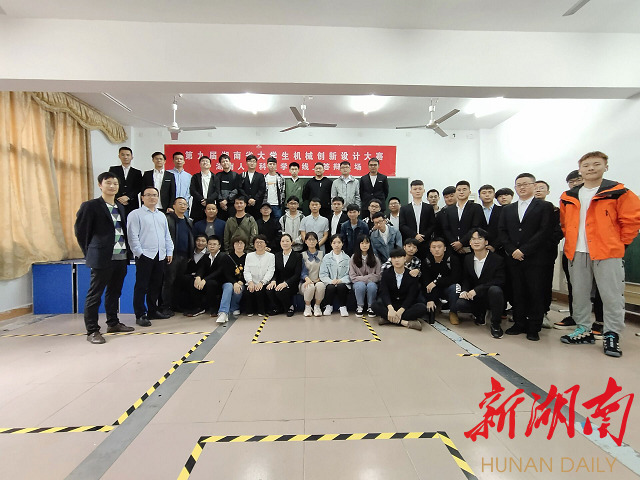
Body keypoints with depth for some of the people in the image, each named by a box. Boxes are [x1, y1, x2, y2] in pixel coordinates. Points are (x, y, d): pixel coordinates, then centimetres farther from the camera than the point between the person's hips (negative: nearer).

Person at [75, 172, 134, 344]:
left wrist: (127, 252, 9)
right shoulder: (90, 206, -4)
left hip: (121, 257, 6)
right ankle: (92, 331, 9)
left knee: (114, 292, 16)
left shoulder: (120, 207, 15)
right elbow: (80, 231, -1)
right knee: (94, 294, 2)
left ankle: (113, 323, 29)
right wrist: (91, 253, 2)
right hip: (102, 258, -6)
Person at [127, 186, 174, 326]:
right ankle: (140, 315, 5)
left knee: (156, 285, 12)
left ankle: (152, 311, 24)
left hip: (160, 256, 6)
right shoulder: (135, 214, 1)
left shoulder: (162, 215, 19)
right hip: (144, 256, -6)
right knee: (141, 286, -2)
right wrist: (139, 253, -12)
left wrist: (169, 252, 12)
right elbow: (133, 236, -6)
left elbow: (167, 236, 19)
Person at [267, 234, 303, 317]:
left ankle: (290, 307, -1)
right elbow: (275, 272, 9)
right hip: (279, 282, 4)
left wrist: (285, 283, -24)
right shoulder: (277, 255, 12)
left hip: (291, 284, -4)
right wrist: (273, 281, -15)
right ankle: (278, 308, 2)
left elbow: (297, 275, -9)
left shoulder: (297, 256, -1)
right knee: (269, 290, -27)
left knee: (280, 291, -33)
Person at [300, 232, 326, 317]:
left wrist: (319, 279, -8)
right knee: (310, 287, -36)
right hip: (306, 282, -1)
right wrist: (307, 278, -24)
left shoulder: (322, 254, 14)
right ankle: (307, 307, -10)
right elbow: (302, 270, -2)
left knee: (320, 285, -35)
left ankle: (317, 306, -12)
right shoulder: (303, 255, 9)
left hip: (318, 281, 1)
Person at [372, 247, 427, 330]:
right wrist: (390, 309, -33)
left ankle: (387, 318, -34)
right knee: (376, 305, -29)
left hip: (406, 305, 0)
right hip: (390, 304, 0)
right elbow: (384, 293, -13)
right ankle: (405, 322, -37)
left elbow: (411, 296, -11)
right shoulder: (386, 274, -1)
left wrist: (400, 311, -27)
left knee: (422, 308, -29)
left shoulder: (411, 275, -3)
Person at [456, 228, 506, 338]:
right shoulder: (468, 259, 3)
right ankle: (480, 313, 11)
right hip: (475, 297, 4)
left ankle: (495, 324, -15)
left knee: (495, 290, -38)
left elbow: (499, 281, -19)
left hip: (492, 296, -3)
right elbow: (465, 278, 10)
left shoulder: (497, 259, -12)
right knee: (460, 304, -26)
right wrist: (464, 291, -12)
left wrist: (476, 290, -26)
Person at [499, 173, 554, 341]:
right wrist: (512, 250, -6)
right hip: (513, 258, 4)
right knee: (517, 293, 9)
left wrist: (523, 250, -14)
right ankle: (519, 324, 20)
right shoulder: (507, 209, 15)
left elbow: (544, 231, -8)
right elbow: (502, 232, 8)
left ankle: (534, 328, 14)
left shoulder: (544, 207, 2)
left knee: (535, 294, 2)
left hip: (534, 258, -3)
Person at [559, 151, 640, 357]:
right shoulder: (569, 197, 10)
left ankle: (612, 334, 14)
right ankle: (583, 330, 23)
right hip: (577, 253, 4)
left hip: (607, 254, -4)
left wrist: (620, 243, -1)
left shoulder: (618, 192, -1)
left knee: (612, 295, 1)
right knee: (579, 294, 10)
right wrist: (572, 241, 11)